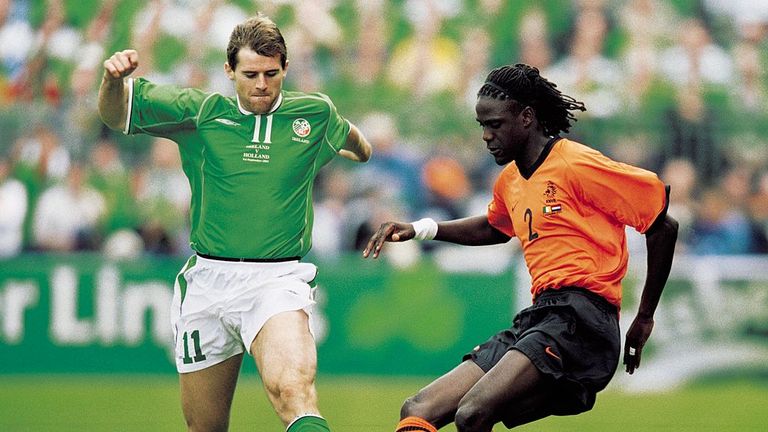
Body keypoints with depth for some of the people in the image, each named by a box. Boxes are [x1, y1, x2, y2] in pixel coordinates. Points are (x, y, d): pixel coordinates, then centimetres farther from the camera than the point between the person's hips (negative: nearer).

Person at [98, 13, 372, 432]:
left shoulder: (315, 114, 6)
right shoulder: (201, 112, 4)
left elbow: (355, 144, 32)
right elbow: (115, 113, 1)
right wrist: (114, 79, -14)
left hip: (276, 280, -2)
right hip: (208, 278, 2)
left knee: (293, 390, -31)